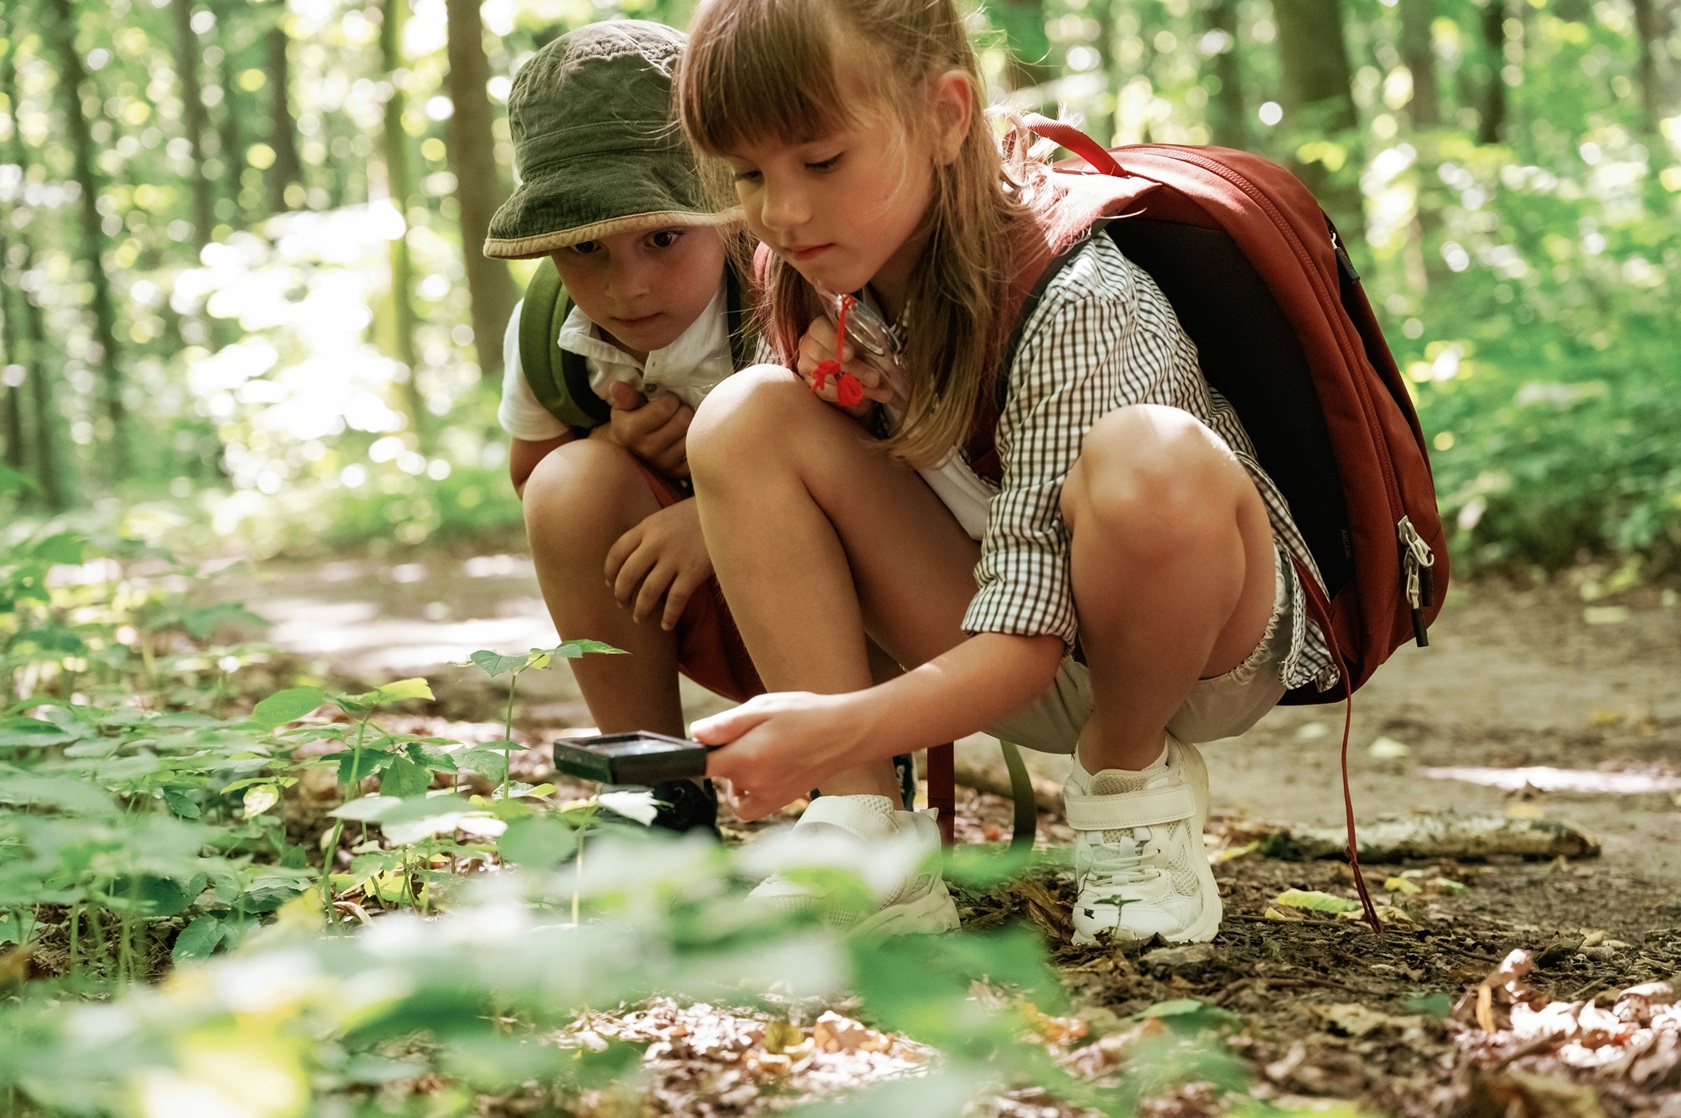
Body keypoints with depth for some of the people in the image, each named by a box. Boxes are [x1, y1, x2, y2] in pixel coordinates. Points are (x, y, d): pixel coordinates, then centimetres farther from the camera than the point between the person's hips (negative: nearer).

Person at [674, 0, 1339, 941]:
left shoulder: (1075, 305, -28)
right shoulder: (821, 283, -6)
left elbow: (1027, 642, -33)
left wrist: (843, 726, -47)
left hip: (1209, 645, -6)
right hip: (1006, 662, 6)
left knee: (1153, 462, -40)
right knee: (746, 417, -14)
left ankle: (1130, 774, -8)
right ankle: (861, 839, -18)